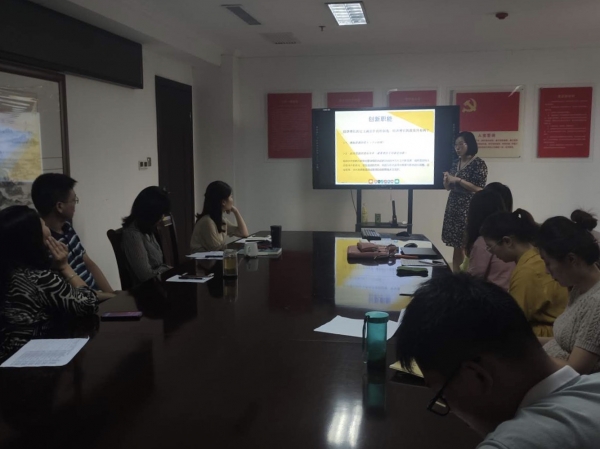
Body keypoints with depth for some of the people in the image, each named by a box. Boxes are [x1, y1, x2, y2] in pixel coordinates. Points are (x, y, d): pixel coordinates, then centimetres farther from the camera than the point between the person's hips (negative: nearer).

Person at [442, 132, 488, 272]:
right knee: (456, 244, 7)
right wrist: (447, 180, -4)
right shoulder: (456, 163, 13)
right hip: (454, 206, 7)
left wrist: (458, 180, -17)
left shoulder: (479, 164, -7)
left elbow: (480, 189, -14)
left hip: (469, 208, -6)